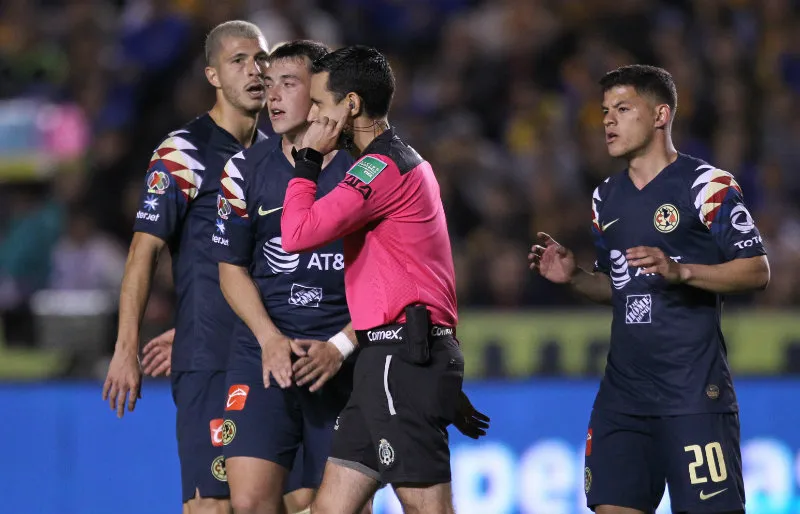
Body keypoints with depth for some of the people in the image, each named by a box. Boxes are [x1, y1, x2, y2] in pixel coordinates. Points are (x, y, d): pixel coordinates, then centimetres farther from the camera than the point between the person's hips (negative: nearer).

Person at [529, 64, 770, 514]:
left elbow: (757, 271, -10)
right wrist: (574, 277, 6)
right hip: (623, 390, 7)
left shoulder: (707, 185, -6)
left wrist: (680, 271, -22)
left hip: (695, 392, -7)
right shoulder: (607, 198, 16)